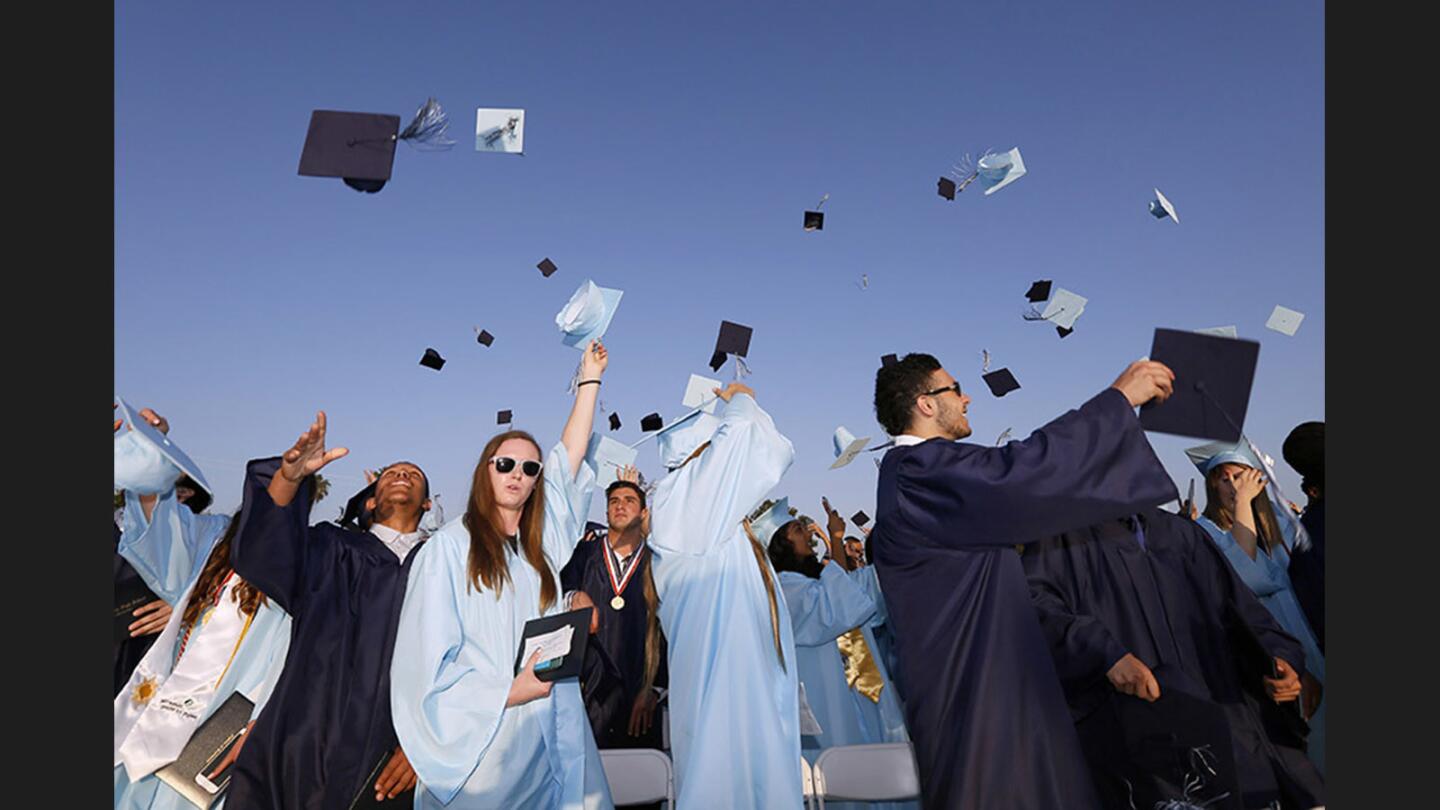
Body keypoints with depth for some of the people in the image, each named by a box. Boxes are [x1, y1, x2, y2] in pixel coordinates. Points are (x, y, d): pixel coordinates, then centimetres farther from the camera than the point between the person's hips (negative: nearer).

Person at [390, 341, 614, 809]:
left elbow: (570, 458, 9)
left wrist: (590, 379, 12)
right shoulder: (451, 545, -4)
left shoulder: (543, 541, 8)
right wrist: (509, 691, -16)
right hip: (480, 736, -4)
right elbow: (427, 655, -7)